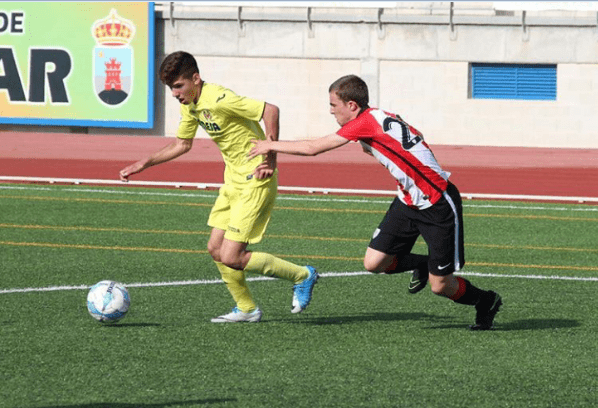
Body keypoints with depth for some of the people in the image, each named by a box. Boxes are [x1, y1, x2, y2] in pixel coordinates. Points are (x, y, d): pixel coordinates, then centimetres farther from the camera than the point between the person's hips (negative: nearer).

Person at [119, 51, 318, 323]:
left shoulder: (217, 99, -24)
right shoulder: (189, 105, 6)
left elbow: (270, 110, -28)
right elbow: (182, 144, 23)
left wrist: (270, 158, -25)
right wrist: (144, 164, 17)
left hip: (256, 181, -9)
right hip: (233, 180, 9)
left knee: (230, 258, -11)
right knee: (216, 249, 8)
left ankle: (302, 276, 3)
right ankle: (246, 309, 22)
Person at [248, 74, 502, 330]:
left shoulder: (368, 121, -22)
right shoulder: (377, 121, 4)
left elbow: (312, 148, -17)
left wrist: (271, 145, -6)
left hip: (439, 205, -8)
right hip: (408, 200, 8)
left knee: (440, 286, -2)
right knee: (374, 263, -1)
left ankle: (486, 302, 26)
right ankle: (421, 265, 26)